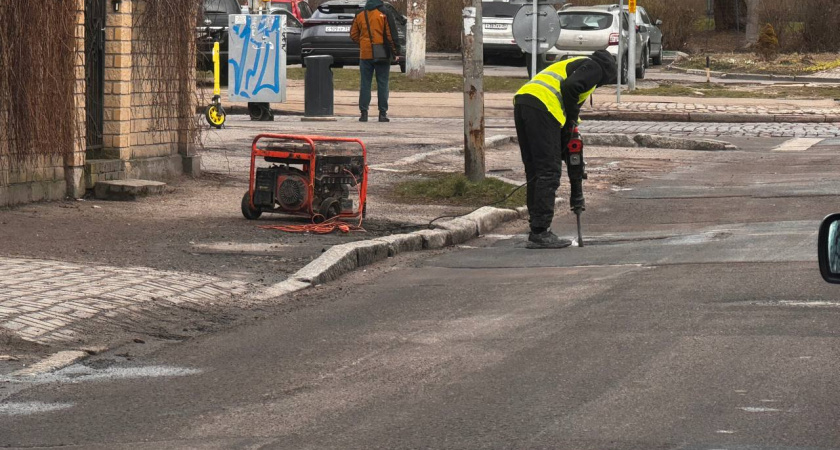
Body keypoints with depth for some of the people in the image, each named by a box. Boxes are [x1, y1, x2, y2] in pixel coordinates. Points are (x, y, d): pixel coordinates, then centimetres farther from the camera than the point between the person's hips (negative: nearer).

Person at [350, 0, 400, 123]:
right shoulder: (384, 16, -7)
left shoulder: (359, 17, 5)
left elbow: (353, 35, 8)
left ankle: (364, 113, 2)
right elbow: (392, 35, -8)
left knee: (365, 84, 7)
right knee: (382, 84, 3)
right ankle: (383, 113, 1)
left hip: (365, 54, 3)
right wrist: (395, 52, -1)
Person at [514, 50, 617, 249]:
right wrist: (571, 120, 0)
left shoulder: (572, 65, 35)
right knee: (549, 172, -6)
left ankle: (538, 230, 17)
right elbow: (570, 87, -12)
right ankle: (539, 233, -8)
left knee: (534, 172, 14)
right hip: (542, 107, -9)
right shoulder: (593, 67, 8)